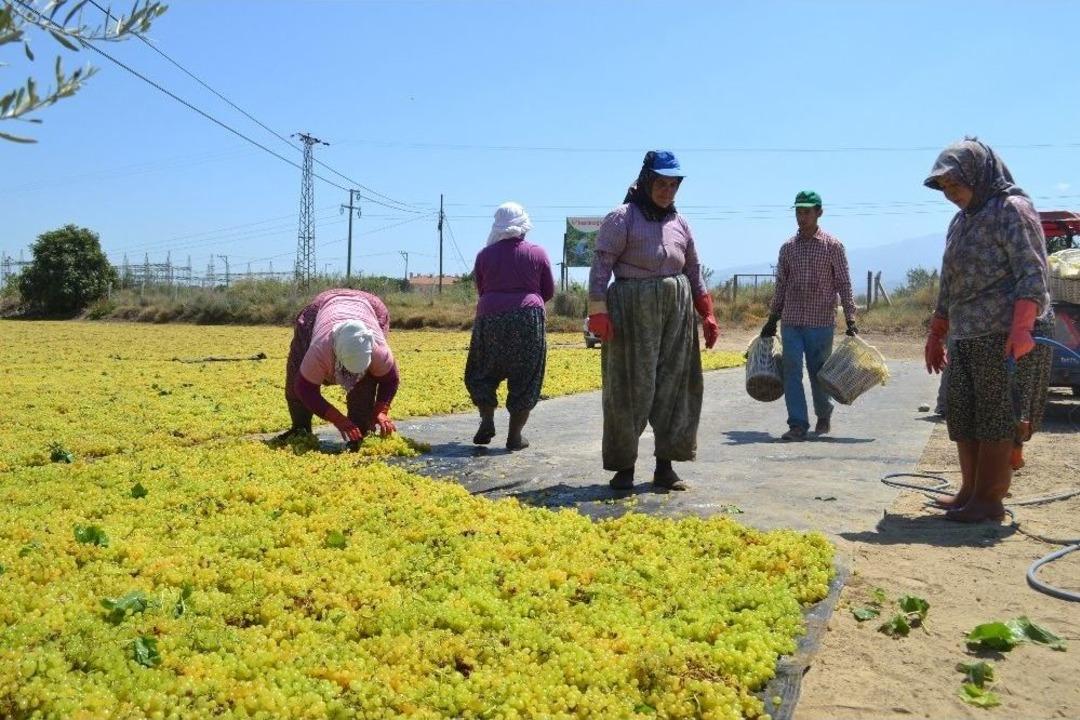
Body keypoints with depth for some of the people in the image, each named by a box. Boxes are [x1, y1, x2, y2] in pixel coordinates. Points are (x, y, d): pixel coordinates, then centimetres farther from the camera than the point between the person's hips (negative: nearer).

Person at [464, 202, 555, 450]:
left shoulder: (485, 255, 5)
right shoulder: (537, 253, 3)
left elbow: (481, 290, 13)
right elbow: (549, 292, 10)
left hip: (490, 318, 1)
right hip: (528, 319, -1)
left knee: (482, 374, 19)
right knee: (525, 379, 8)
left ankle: (487, 420, 5)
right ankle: (514, 435, 8)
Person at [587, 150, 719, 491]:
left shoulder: (679, 222, 16)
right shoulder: (622, 217, -2)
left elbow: (694, 271, 22)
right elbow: (601, 265, -9)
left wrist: (707, 314, 15)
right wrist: (598, 312, -18)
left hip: (677, 310, 6)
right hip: (632, 308, -6)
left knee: (675, 386, 6)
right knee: (631, 387, -4)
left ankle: (665, 467, 15)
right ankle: (624, 467, 8)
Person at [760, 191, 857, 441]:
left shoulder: (833, 246, -1)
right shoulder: (788, 247, 9)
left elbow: (844, 284, -1)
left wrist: (850, 320, -6)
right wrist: (772, 320, 14)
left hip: (821, 321, -3)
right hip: (791, 320, 3)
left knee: (818, 372, 7)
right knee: (791, 371, -5)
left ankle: (824, 416, 30)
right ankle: (798, 424, -3)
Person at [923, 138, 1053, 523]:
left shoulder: (1012, 209, -5)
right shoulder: (962, 221, 19)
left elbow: (1032, 275, -14)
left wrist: (1021, 328, -26)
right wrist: (936, 334, 26)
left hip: (1005, 336, -8)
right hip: (965, 338, 8)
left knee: (995, 419, -3)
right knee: (961, 417, 11)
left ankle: (989, 499, 4)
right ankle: (970, 490, 21)